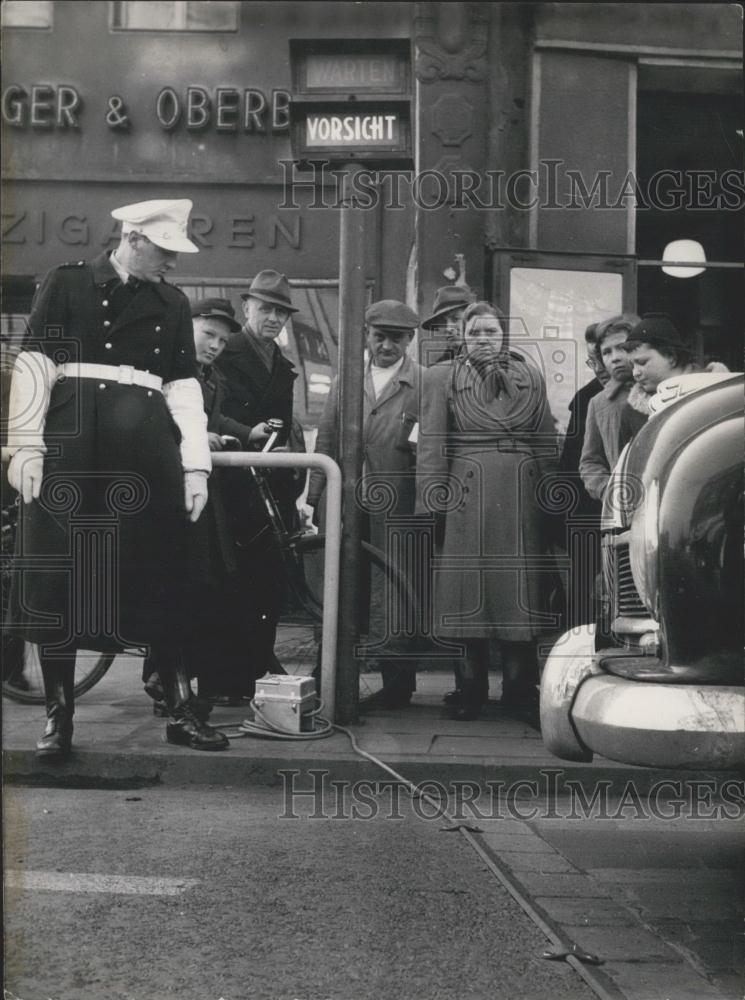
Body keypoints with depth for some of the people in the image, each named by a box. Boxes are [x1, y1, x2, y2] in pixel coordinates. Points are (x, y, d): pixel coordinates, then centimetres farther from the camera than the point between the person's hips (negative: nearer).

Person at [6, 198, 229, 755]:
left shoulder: (173, 304, 16)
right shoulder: (67, 284, 6)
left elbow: (184, 385, 13)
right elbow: (34, 364, 0)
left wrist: (197, 464, 4)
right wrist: (26, 446, -9)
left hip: (148, 452, 3)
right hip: (72, 446, -3)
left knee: (160, 583, 2)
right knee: (58, 582, -2)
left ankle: (181, 711, 9)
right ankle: (59, 717, 7)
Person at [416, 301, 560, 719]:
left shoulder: (531, 376, 12)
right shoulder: (442, 377, 5)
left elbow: (547, 442, 11)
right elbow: (432, 444, 0)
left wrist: (550, 497, 4)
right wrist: (433, 499, -7)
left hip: (523, 499, 2)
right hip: (469, 496, -2)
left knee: (520, 588, 5)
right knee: (471, 593, 0)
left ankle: (521, 691, 14)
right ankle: (472, 693, 10)